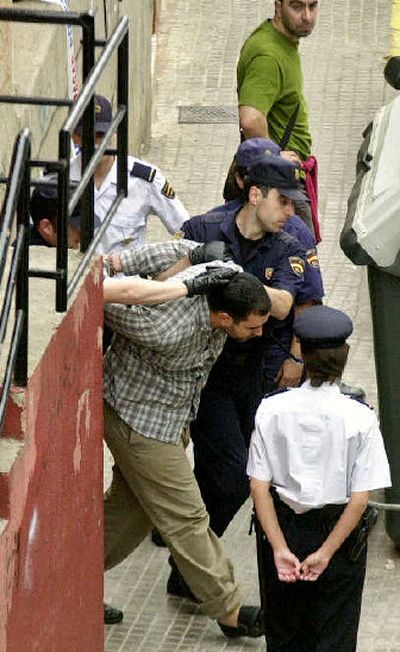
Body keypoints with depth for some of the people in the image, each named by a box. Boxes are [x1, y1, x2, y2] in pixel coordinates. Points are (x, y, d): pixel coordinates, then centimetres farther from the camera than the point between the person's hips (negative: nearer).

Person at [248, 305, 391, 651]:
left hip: (283, 530, 2)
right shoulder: (359, 419, -16)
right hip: (339, 533, -2)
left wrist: (279, 547, -11)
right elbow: (359, 498, -17)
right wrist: (325, 553, -12)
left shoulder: (271, 410, -11)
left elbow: (259, 485, -11)